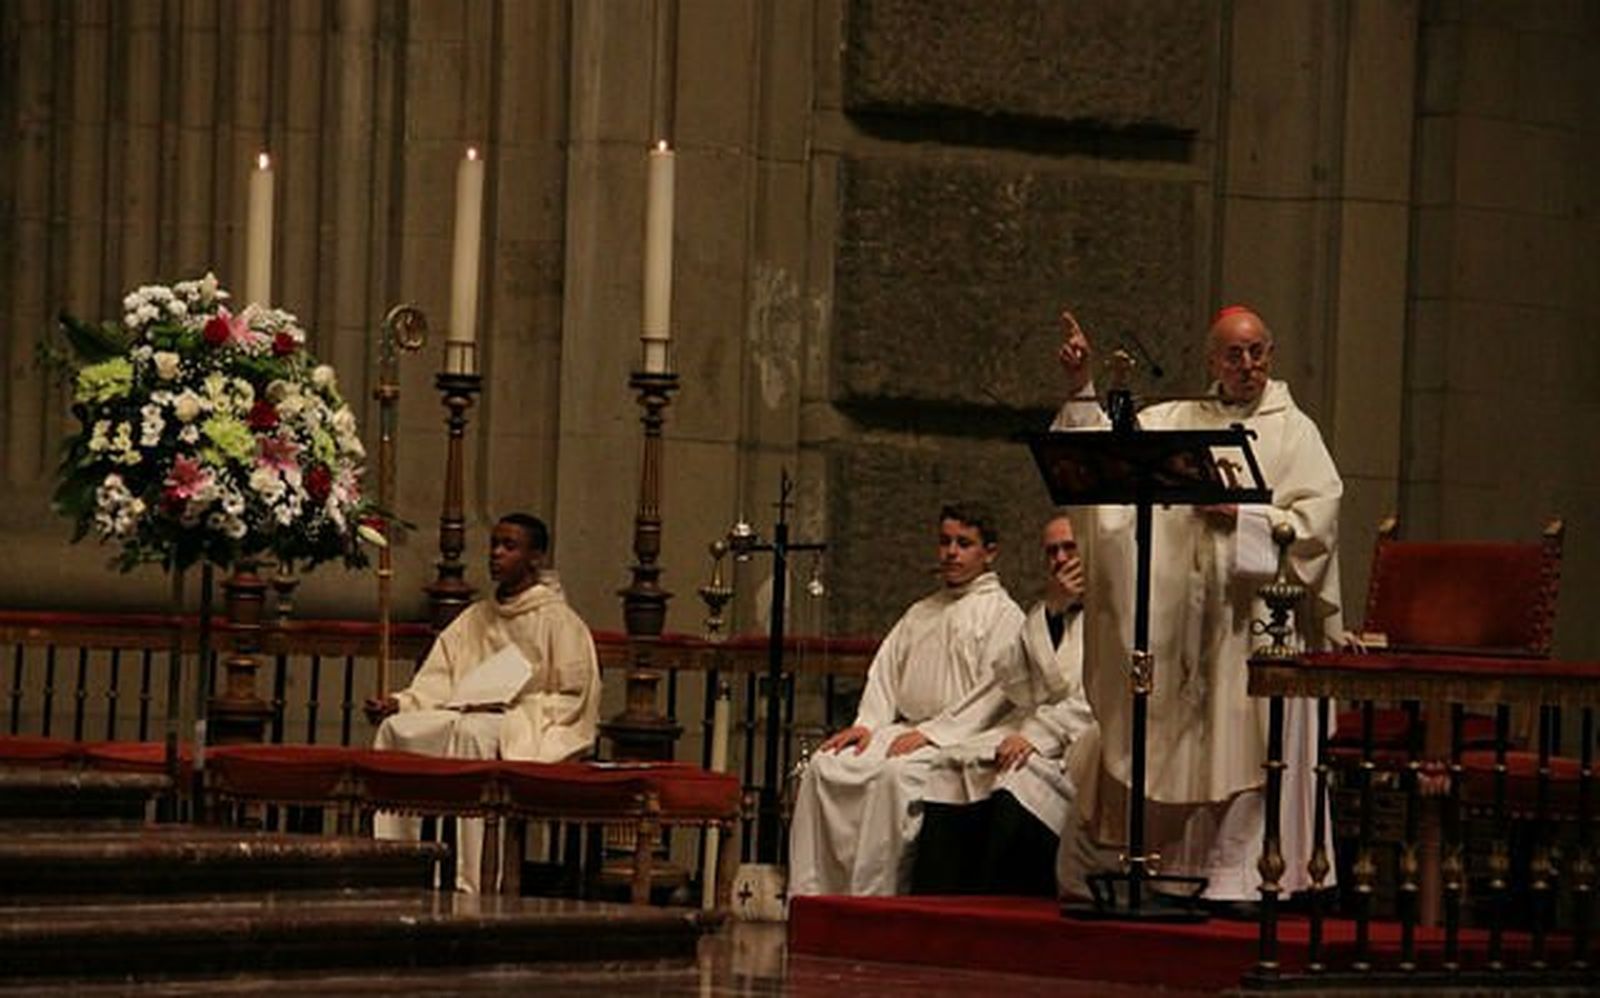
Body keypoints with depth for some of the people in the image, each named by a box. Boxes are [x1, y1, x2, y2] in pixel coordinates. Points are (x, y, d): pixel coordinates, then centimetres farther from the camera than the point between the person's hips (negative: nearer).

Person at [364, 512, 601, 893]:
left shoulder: (560, 622, -1)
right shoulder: (474, 619, 19)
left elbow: (574, 700, -6)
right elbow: (435, 683, 14)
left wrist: (507, 708, -17)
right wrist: (397, 703, -5)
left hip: (528, 729, -6)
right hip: (467, 715, 6)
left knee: (471, 733, -37)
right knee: (396, 728, -19)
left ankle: (468, 882, -40)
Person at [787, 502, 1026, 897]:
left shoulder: (1003, 615, 2)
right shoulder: (920, 614, 25)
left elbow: (994, 692, -9)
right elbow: (886, 671, 19)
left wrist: (933, 733, -16)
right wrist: (867, 725, 0)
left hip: (959, 744, -7)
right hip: (904, 729, 7)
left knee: (896, 773, -36)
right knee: (824, 767, -17)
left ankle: (872, 895, -34)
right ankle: (810, 891, -19)